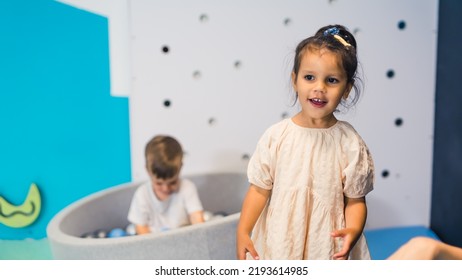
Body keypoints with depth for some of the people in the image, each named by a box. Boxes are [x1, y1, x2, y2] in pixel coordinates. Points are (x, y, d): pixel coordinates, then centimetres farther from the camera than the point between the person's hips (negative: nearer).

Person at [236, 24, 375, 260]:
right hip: (279, 242, 1)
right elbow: (259, 189, -2)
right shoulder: (276, 136, -7)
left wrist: (353, 230, -21)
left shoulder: (350, 143, -8)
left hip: (328, 245, 0)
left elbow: (355, 199, -3)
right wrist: (242, 232, -8)